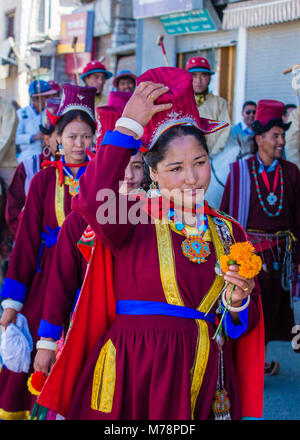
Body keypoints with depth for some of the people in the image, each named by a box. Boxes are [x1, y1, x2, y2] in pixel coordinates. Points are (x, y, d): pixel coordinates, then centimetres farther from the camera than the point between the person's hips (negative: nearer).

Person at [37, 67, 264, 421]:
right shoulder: (133, 218, -4)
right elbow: (92, 202, -29)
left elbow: (244, 327, 13)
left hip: (203, 376, 4)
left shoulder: (227, 232, 9)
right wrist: (128, 126, -22)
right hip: (133, 376, -4)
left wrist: (239, 299, -10)